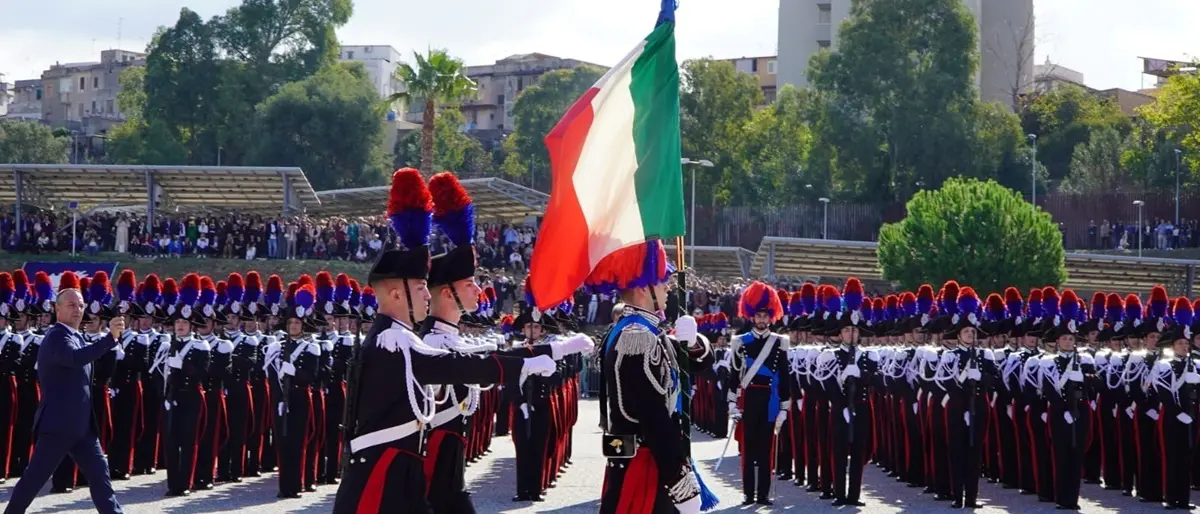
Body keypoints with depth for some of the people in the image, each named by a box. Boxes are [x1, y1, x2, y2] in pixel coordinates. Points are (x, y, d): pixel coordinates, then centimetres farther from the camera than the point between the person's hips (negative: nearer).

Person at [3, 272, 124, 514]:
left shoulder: (72, 336, 17)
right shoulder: (58, 336, -15)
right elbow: (75, 358, -37)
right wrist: (110, 337, -46)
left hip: (80, 423, 10)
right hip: (59, 423, -10)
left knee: (98, 472, 3)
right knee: (35, 476, -3)